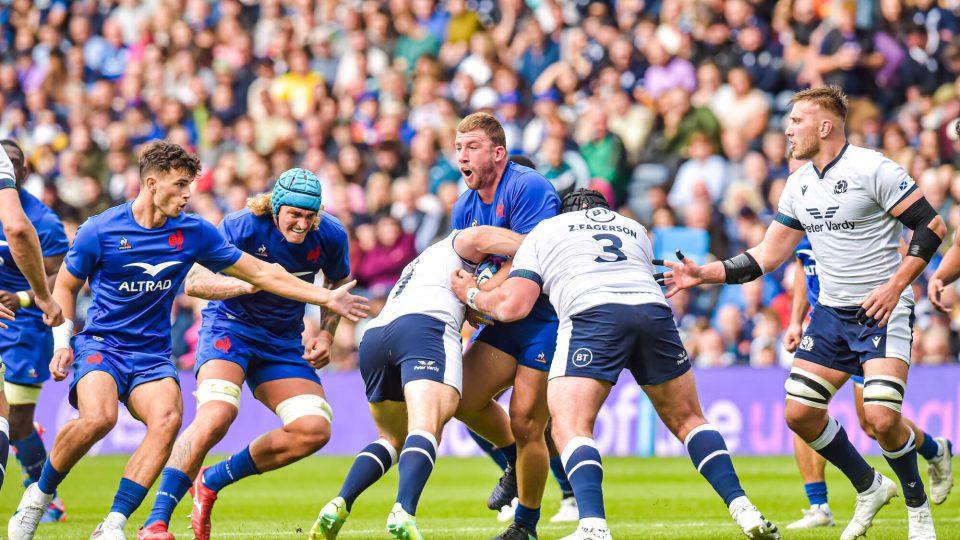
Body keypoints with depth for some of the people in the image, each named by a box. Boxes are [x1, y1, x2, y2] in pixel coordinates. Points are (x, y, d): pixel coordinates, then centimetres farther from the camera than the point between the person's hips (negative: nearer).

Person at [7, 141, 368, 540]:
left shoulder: (193, 233, 1)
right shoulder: (100, 231, -6)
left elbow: (261, 273, 6)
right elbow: (65, 286, 9)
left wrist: (326, 298, 2)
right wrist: (62, 343, -3)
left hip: (152, 355, 3)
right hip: (101, 344, -3)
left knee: (167, 417, -30)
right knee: (97, 419, -33)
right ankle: (39, 495, -5)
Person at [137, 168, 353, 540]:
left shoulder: (330, 235, -9)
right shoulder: (242, 226, -21)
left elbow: (339, 284, 12)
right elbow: (194, 282, -25)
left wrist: (326, 335, -2)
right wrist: (248, 283, -41)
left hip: (283, 341, 5)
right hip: (229, 327, -5)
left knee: (314, 430, -11)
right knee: (217, 413, -30)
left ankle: (211, 482, 5)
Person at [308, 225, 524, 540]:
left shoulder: (417, 267, 44)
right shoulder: (455, 247, 24)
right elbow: (480, 238, 1)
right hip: (424, 327, -7)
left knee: (393, 439, 21)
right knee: (425, 430, -20)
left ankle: (339, 506, -1)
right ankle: (403, 512, -45)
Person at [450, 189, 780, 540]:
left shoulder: (544, 231, 26)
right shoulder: (636, 230, 37)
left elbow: (512, 306, 17)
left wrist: (471, 295, 36)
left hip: (591, 314, -4)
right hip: (655, 311, 4)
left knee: (570, 429, -5)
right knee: (688, 420, 20)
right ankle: (742, 509, 8)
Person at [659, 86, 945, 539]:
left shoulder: (872, 169, -14)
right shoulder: (799, 184, 8)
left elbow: (931, 225, -14)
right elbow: (769, 254, 14)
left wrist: (895, 286, -21)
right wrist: (705, 274, 6)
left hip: (883, 310, -7)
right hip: (831, 311, 7)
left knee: (881, 418, -21)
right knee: (799, 412, 0)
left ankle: (917, 504, 6)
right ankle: (869, 487, 22)